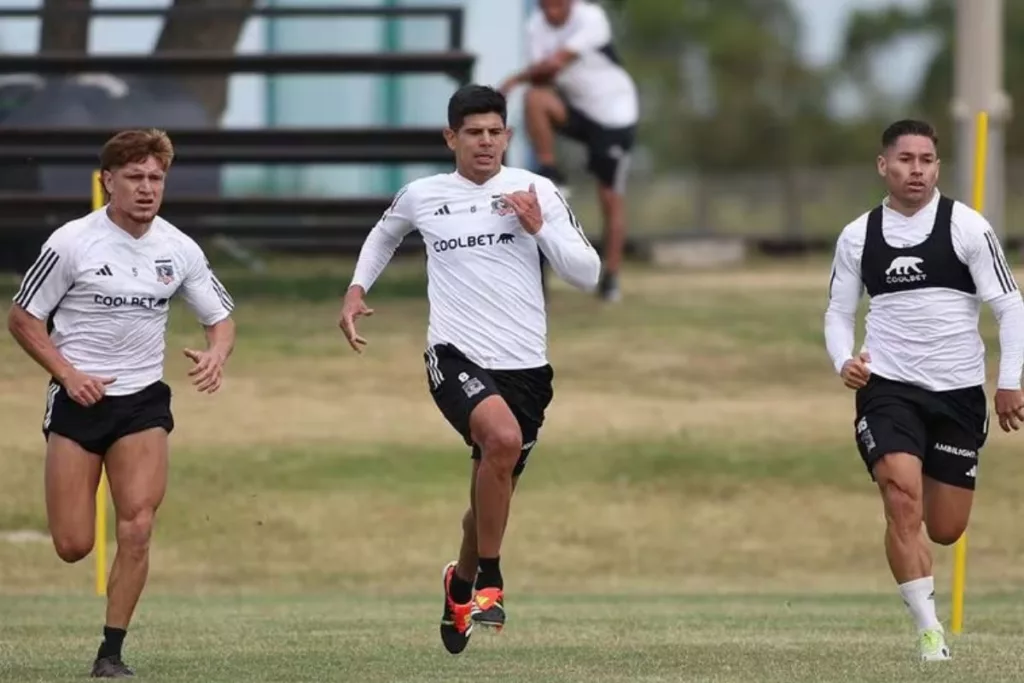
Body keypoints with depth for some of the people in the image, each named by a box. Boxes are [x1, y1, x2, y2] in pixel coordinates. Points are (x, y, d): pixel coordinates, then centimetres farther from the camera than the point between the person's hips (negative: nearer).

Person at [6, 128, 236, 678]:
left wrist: (216, 354, -12)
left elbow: (220, 317, 12)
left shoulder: (179, 249, 1)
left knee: (136, 530, -13)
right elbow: (22, 319, -2)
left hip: (143, 401, 2)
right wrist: (69, 374, -14)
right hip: (78, 401, -2)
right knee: (73, 546, -5)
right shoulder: (71, 243, -9)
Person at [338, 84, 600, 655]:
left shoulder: (537, 192, 2)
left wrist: (538, 227, -13)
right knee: (503, 436, -33)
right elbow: (385, 235, 29)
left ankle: (462, 585, 45)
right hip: (456, 356, -2)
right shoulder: (422, 196, 5)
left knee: (493, 493, 13)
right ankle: (490, 580, -18)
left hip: (525, 365, 2)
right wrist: (357, 289, 17)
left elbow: (588, 274, -1)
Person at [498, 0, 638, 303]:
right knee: (535, 98, -29)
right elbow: (542, 76, -10)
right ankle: (549, 173, -15)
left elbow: (557, 61, -29)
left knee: (611, 197, -2)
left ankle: (611, 276, 10)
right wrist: (539, 74, -33)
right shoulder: (537, 25, -7)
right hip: (575, 107, 4)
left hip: (614, 115, -4)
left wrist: (516, 79, -20)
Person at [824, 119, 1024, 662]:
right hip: (888, 388, 0)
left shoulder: (966, 226, -5)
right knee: (903, 502, -20)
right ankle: (929, 631, -13)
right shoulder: (858, 236, 3)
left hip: (959, 392, 0)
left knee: (946, 529, 6)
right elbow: (839, 311, 13)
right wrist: (844, 361, -7)